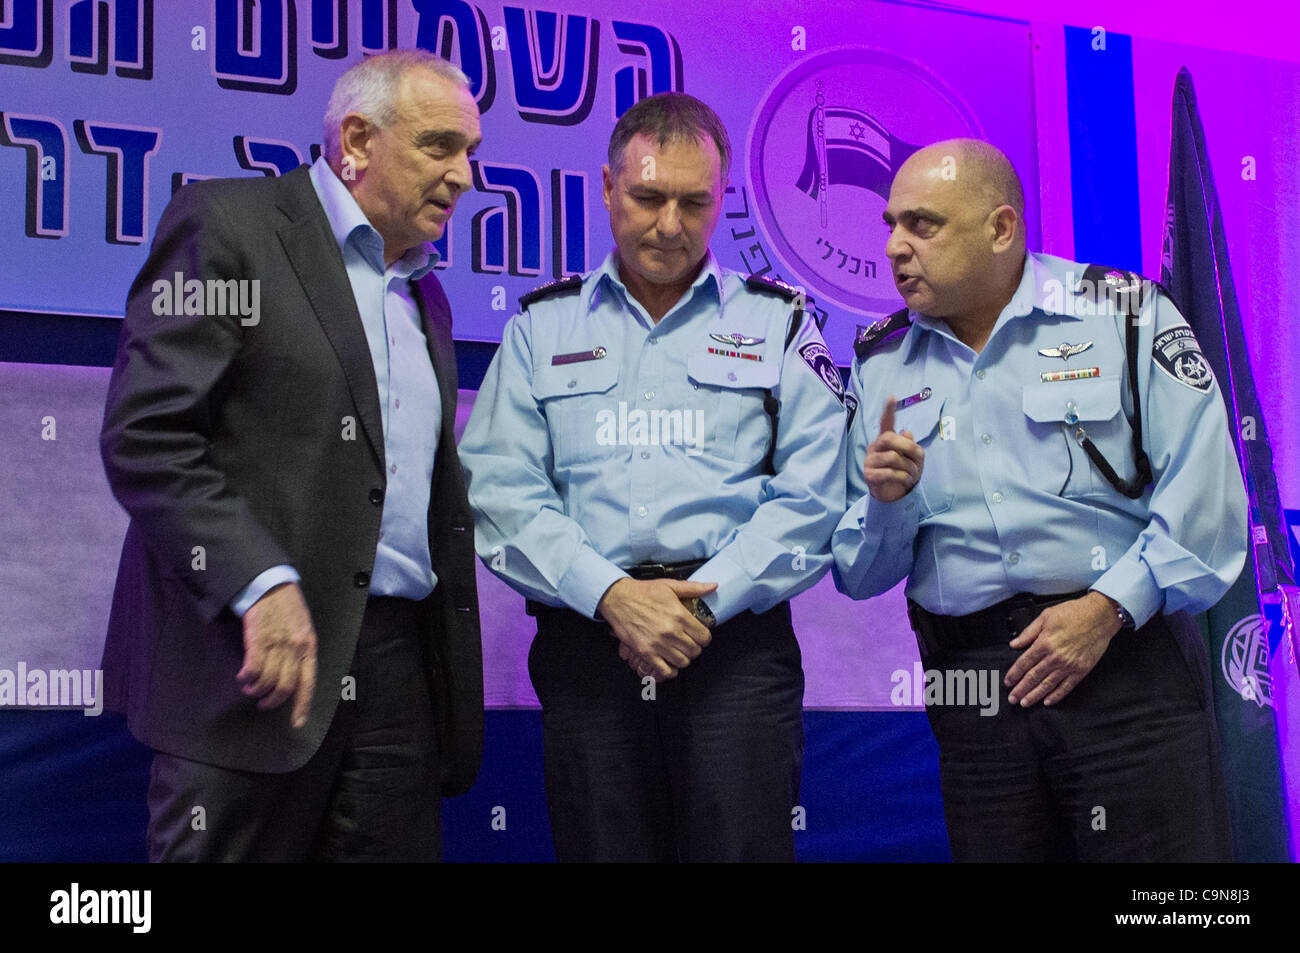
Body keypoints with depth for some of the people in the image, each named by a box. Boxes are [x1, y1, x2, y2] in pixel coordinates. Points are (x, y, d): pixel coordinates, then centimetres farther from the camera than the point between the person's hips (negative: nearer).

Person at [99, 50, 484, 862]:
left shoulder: (425, 295, 21)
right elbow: (144, 436, -12)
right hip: (253, 648, -6)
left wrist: (453, 667, 13)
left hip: (400, 659, 7)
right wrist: (262, 584, -21)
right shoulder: (226, 226, -2)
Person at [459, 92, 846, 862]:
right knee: (601, 849, 2)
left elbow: (811, 499, 1)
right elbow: (500, 490, 2)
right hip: (585, 641, 1)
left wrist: (704, 602, -11)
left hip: (737, 643, -1)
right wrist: (613, 595, -11)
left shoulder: (780, 323, 11)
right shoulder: (542, 327, 14)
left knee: (741, 848, -6)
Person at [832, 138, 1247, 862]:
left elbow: (1204, 488, -10)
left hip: (1123, 658, -3)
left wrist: (1109, 606, -16)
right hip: (969, 681, 3)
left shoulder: (1124, 314, 0)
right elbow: (860, 575, 9)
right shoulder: (881, 363, 10)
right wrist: (886, 501, -10)